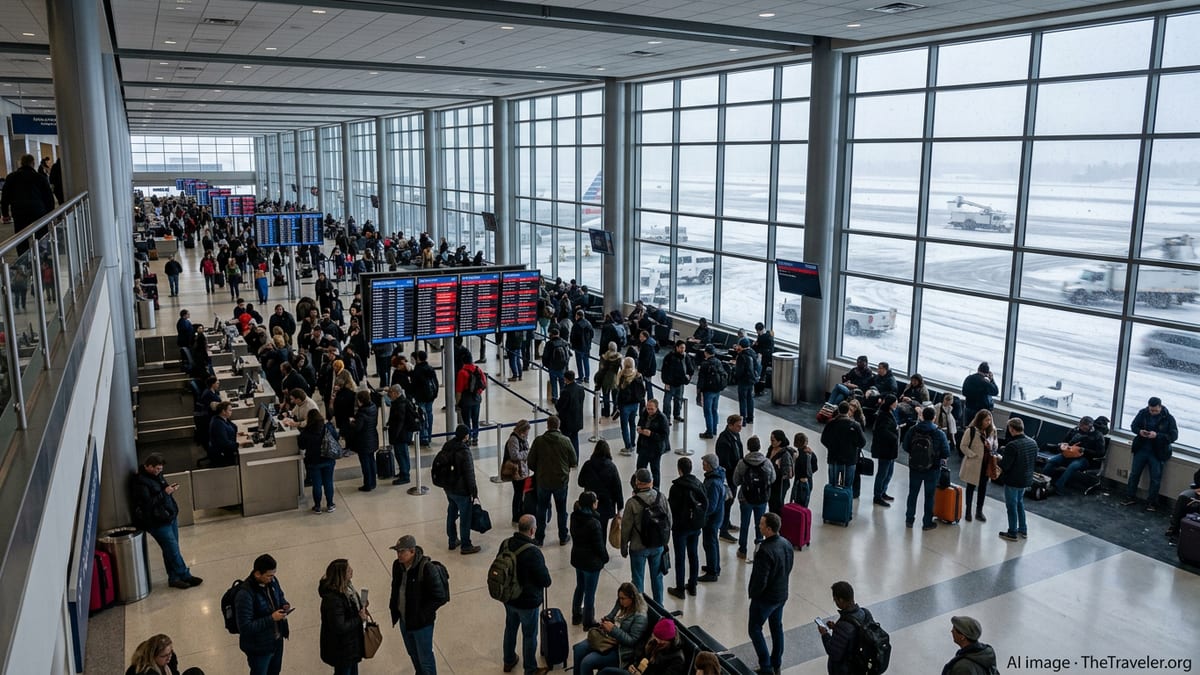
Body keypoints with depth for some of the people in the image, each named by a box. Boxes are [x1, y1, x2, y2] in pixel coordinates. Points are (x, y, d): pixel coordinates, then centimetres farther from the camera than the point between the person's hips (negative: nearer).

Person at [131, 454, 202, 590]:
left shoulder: (156, 475, 10)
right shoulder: (140, 482, -17)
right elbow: (147, 504, -24)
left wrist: (170, 489, 2)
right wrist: (165, 493, -21)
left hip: (170, 517, 8)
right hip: (158, 522, -8)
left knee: (171, 550, 12)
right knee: (173, 550, -2)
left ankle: (174, 578, 19)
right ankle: (185, 576, 8)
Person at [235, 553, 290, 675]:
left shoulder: (272, 581, -9)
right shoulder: (245, 595, -31)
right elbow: (245, 627, -29)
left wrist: (285, 605, -10)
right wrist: (271, 618, -31)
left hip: (277, 640, 7)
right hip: (258, 647, -7)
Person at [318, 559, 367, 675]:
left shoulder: (345, 587, -7)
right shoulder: (333, 599, -35)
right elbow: (340, 627, -32)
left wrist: (361, 608, -5)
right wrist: (359, 618, -22)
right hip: (341, 649, -9)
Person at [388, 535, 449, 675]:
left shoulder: (427, 569, -27)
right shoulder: (397, 565, -6)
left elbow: (440, 596, -22)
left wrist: (423, 614, -21)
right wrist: (394, 609, 5)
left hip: (422, 623, -7)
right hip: (404, 620, 7)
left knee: (425, 658, 10)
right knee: (413, 654, 27)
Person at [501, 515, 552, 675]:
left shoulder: (506, 544, -11)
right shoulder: (533, 552, -31)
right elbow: (546, 581, -22)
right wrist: (546, 578, 0)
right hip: (528, 601, -6)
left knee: (510, 628, 26)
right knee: (529, 635, 13)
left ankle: (508, 661, 45)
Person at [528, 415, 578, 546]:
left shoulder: (538, 441, -11)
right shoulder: (565, 441, -11)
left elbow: (531, 462, -6)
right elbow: (574, 462, -5)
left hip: (543, 481, 0)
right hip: (561, 481, 0)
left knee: (542, 510, 16)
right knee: (561, 510, 16)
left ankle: (539, 538, 23)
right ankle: (563, 538, 27)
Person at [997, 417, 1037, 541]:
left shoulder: (1012, 445, -28)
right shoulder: (1033, 442, -3)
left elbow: (1004, 466, -24)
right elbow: (1035, 459, 11)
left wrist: (1000, 458, -5)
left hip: (1012, 481, -7)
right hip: (1027, 479, 7)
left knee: (1012, 506, 8)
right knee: (1020, 503, 25)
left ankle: (1012, 533, 19)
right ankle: (1023, 530, 33)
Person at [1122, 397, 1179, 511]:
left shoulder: (1168, 418, -13)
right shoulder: (1143, 413, -4)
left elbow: (1174, 436, -15)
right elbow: (1133, 426, 7)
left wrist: (1157, 435, -28)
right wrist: (1140, 431, -15)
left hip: (1157, 453, -3)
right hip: (1141, 449, 3)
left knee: (1155, 478, 3)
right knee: (1134, 474, 10)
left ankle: (1152, 503, 16)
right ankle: (1130, 497, 23)